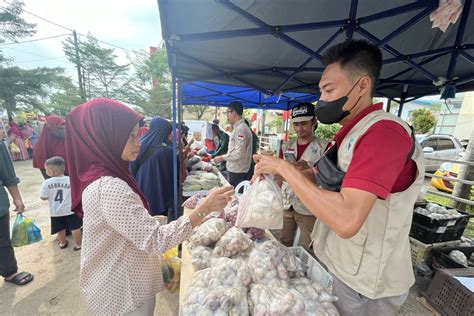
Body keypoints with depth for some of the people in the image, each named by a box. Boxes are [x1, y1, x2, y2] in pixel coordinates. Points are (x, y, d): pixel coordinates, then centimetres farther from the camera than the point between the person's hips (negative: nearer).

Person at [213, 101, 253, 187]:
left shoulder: (241, 129, -18)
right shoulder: (238, 127, 12)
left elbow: (239, 153, -23)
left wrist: (222, 157, -13)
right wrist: (224, 157, 12)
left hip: (237, 171, -9)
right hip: (235, 169, 9)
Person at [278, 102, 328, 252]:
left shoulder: (324, 147, -7)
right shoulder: (286, 146, 6)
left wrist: (308, 168, -26)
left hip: (309, 209, -4)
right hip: (286, 205, 4)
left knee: (307, 252, 9)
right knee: (283, 246, 17)